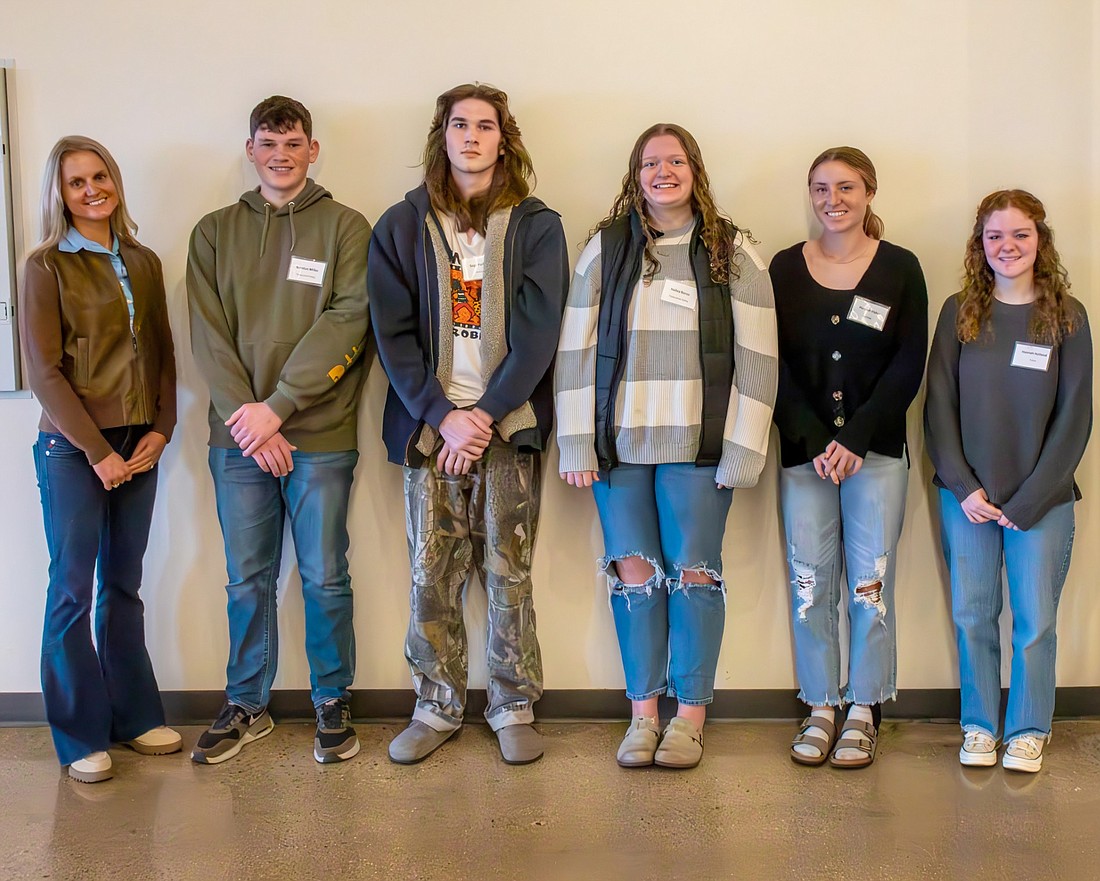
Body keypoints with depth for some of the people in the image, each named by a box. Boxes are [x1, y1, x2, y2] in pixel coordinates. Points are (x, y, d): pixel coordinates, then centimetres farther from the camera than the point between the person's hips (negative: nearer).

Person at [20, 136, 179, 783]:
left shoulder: (143, 263, 10)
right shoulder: (47, 267, -4)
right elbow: (44, 371, -8)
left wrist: (161, 429, -2)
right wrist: (98, 451, -12)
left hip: (139, 446, 4)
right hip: (72, 450, -4)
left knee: (125, 585, 12)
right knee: (73, 590, 3)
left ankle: (135, 715, 23)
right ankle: (82, 737, 13)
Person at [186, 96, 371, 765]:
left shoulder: (346, 227, 3)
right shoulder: (215, 232, 11)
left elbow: (347, 321, -9)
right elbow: (209, 335, 2)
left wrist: (278, 406, -15)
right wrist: (244, 415, -11)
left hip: (321, 438, -2)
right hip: (238, 439, 2)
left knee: (326, 579, 5)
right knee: (248, 579, 10)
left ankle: (333, 703, 21)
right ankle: (247, 706, 25)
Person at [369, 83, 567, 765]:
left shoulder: (537, 227, 5)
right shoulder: (402, 227, 7)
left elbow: (538, 332, -4)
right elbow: (393, 333, 1)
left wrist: (485, 415, -12)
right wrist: (442, 415, -10)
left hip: (510, 425, -1)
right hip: (431, 424, 1)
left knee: (509, 575, 3)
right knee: (432, 575, 4)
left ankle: (515, 707, 16)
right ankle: (438, 707, 19)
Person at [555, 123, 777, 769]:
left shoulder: (733, 254, 3)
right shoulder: (605, 249, 7)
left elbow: (756, 358, -1)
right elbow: (577, 350, 4)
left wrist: (742, 450, -8)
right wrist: (577, 445, -2)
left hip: (698, 446, -1)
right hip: (618, 443, 2)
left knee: (693, 574, 3)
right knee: (634, 570, 6)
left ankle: (691, 716, 16)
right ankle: (644, 713, 18)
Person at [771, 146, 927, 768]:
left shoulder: (900, 268, 3)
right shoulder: (786, 268, 6)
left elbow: (909, 366, -1)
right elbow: (774, 366, 2)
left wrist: (855, 440, -11)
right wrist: (815, 442, -9)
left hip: (877, 450, -1)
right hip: (804, 451, 1)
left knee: (871, 581, 0)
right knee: (811, 581, 2)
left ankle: (864, 709, 14)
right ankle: (821, 707, 15)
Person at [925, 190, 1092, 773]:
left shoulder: (1067, 316, -1)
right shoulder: (959, 313, 2)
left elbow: (1074, 417, -3)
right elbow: (939, 405, 1)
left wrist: (1028, 500, -9)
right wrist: (964, 487, -8)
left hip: (1042, 500, -1)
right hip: (966, 496, 1)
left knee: (1035, 620, 4)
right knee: (972, 615, 7)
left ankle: (1028, 730, 23)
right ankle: (979, 726, 24)